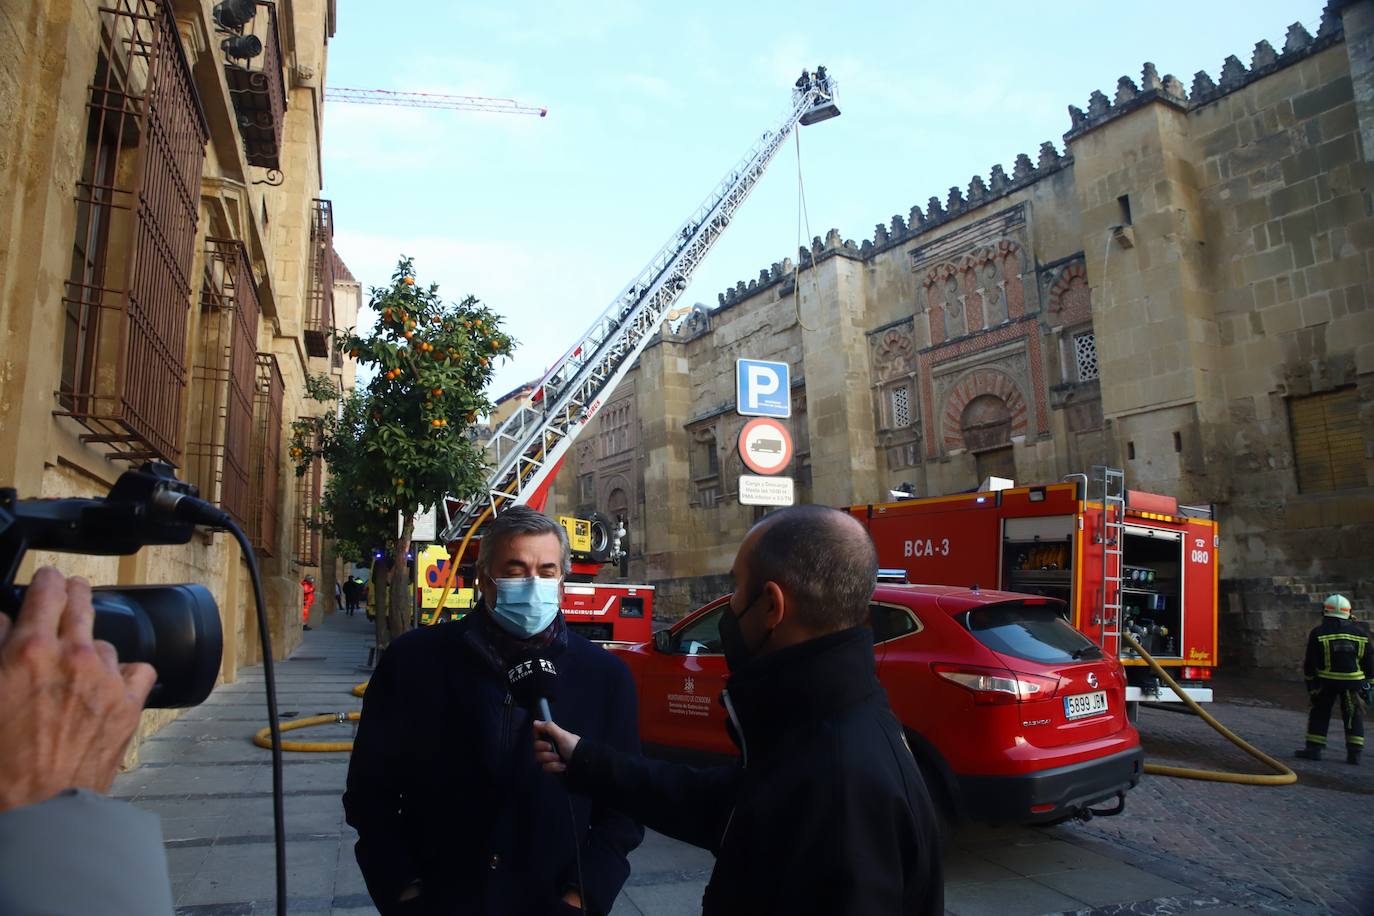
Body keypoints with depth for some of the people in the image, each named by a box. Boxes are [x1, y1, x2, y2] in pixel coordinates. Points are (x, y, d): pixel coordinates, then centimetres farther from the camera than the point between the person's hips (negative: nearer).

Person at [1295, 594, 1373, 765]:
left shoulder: (1318, 633, -5)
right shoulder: (1360, 632, 2)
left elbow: (1310, 662, -3)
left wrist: (1310, 683, 8)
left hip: (1326, 681, -2)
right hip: (1353, 682, 2)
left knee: (1320, 713, 9)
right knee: (1354, 716, 13)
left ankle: (1314, 749, 8)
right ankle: (1354, 753, 10)